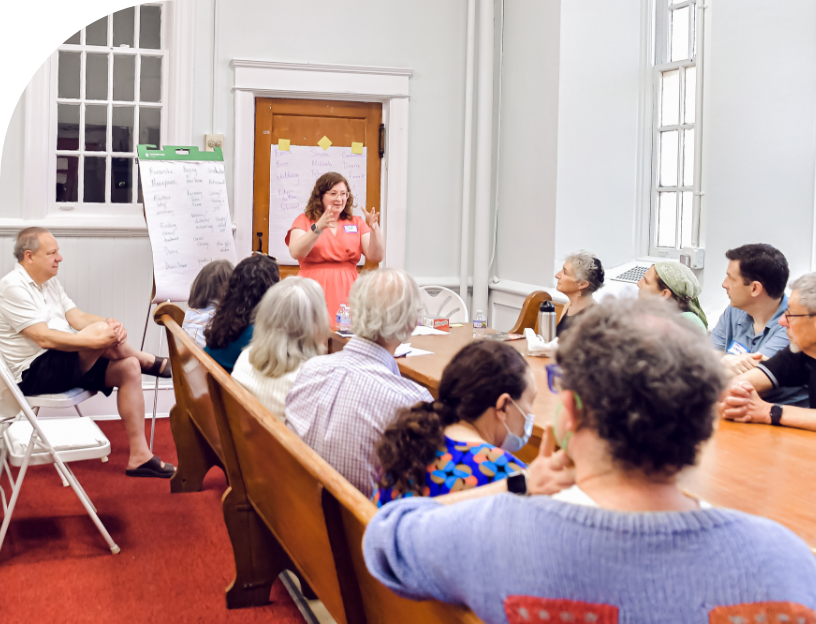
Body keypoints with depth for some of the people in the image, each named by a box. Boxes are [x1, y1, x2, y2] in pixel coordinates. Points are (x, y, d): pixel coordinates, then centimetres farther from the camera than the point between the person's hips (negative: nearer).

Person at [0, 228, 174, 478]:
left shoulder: (49, 282, 14)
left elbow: (78, 317, 6)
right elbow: (43, 337, -24)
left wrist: (111, 325, -15)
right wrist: (93, 340, -30)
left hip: (66, 366, 9)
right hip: (34, 374, -9)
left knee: (128, 368, -11)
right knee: (101, 332, -29)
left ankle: (139, 457, -9)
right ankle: (157, 364, 2)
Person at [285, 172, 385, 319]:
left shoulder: (357, 223, 15)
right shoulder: (304, 221, 9)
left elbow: (377, 257, 6)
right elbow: (295, 253, -9)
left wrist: (374, 228, -9)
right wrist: (318, 227, -20)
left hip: (346, 294, 2)